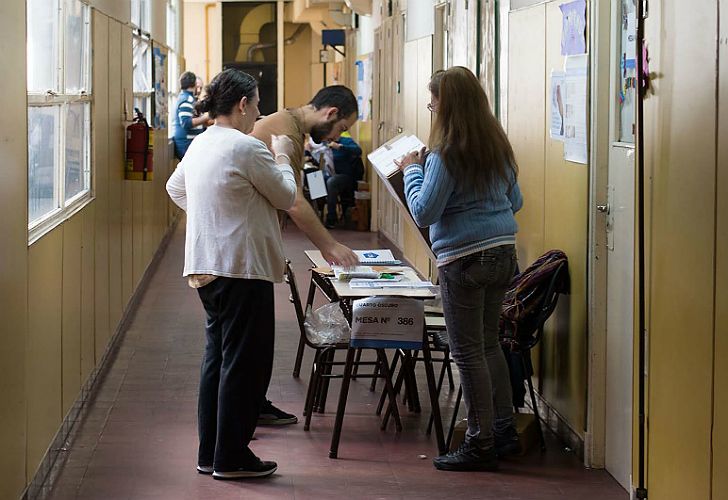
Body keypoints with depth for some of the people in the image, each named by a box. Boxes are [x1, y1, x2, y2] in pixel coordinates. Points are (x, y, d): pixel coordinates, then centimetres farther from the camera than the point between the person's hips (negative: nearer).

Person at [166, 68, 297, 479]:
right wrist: (282, 157, 8)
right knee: (245, 362, -2)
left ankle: (210, 452, 21)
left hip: (206, 267, 9)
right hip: (241, 266, -9)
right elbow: (287, 197, -7)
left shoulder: (200, 144, 11)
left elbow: (175, 188, 28)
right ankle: (231, 457, 1)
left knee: (218, 357, 16)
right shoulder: (247, 148, -17)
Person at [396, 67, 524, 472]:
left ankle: (481, 445, 5)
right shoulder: (498, 146, 7)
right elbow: (515, 201, 16)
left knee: (469, 353, 1)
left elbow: (424, 213, -14)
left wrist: (413, 171, -2)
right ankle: (504, 431, 25)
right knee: (489, 345, 20)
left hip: (464, 259, -8)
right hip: (503, 253, 8)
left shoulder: (447, 155, -15)